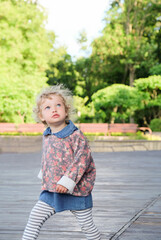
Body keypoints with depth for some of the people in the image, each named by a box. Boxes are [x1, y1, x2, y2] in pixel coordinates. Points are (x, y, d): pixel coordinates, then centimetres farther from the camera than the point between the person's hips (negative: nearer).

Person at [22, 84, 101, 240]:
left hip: (76, 191, -5)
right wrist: (43, 174, 25)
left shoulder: (75, 135, -16)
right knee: (35, 217, 0)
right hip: (51, 191, 6)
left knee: (87, 226, 7)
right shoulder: (47, 137, 6)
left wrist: (68, 181, -28)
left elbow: (82, 159, -23)